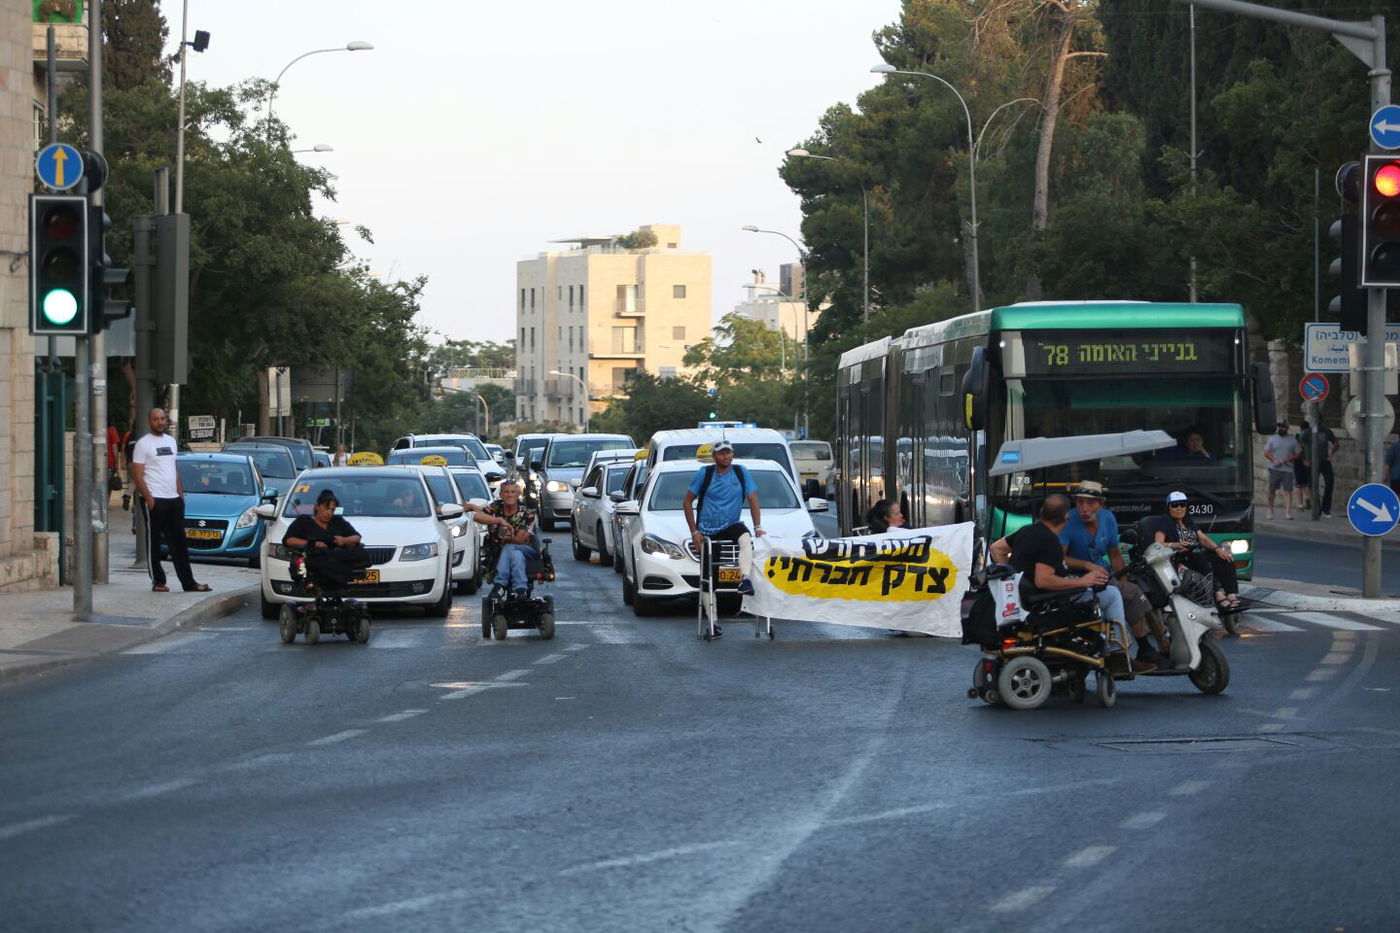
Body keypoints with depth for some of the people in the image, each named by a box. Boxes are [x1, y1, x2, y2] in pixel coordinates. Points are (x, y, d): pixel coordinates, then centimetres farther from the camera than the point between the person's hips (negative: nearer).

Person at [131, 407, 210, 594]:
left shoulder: (170, 441, 17)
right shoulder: (143, 444, -5)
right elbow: (137, 475, -9)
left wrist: (181, 494, 15)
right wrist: (148, 498, -17)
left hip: (174, 500, 7)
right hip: (155, 500, -7)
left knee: (178, 543, 7)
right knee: (154, 543, 0)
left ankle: (188, 583, 7)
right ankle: (158, 582, 5)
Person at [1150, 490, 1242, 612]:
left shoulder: (1189, 521, 27)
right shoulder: (1163, 522, 5)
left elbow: (1203, 538, 18)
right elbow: (1158, 544, -10)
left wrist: (1218, 549, -2)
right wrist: (1175, 545, -29)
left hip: (1196, 555, 7)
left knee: (1225, 559, -16)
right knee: (1201, 560, -37)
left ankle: (1232, 595, -34)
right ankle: (1219, 596, -51)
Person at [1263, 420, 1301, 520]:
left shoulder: (1293, 440, 10)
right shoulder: (1272, 439, 10)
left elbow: (1298, 454, 10)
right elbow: (1266, 452, 6)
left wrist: (1289, 459, -8)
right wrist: (1274, 460, -11)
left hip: (1287, 469, -1)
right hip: (1274, 469, 1)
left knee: (1288, 490, -11)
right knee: (1272, 490, 5)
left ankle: (1288, 512, -16)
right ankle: (1270, 510, 20)